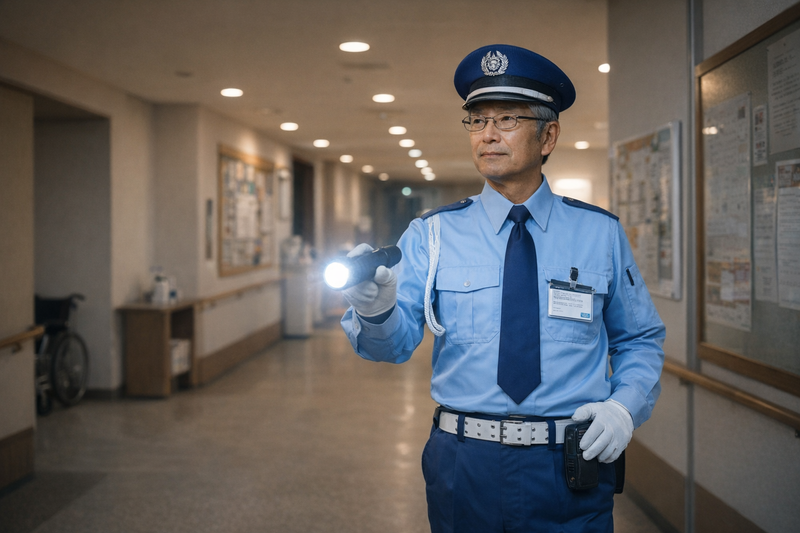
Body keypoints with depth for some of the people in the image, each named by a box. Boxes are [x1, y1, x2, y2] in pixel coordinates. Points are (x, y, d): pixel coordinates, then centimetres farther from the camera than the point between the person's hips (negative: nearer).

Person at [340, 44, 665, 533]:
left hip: (569, 477, 0)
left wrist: (624, 407, -7)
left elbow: (641, 341, 10)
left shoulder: (601, 233, 2)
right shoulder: (432, 235, 0)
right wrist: (375, 308, -32)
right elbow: (397, 342, -11)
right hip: (464, 471, 1)